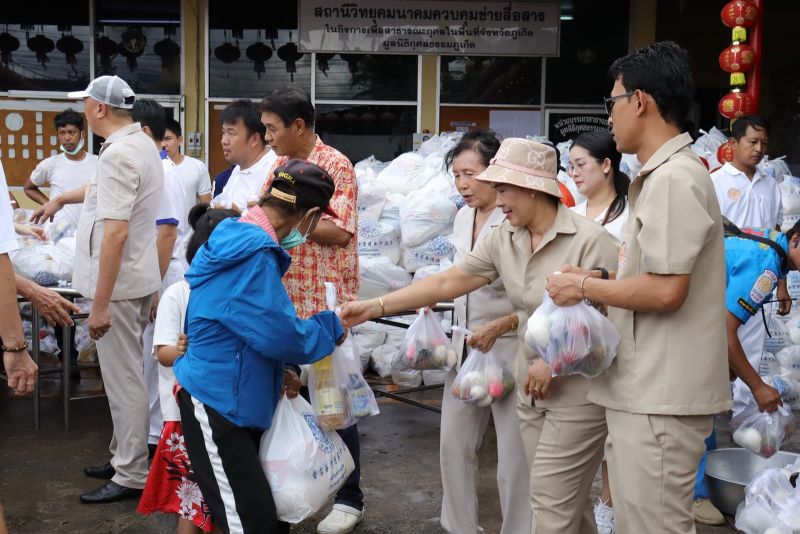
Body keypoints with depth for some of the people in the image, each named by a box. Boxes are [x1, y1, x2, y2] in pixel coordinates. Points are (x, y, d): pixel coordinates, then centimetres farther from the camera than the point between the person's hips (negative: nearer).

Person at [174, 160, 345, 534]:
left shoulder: (238, 242, 9)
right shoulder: (254, 258, -23)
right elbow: (282, 337, -22)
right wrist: (331, 328, -4)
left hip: (235, 399, 10)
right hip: (216, 403, -10)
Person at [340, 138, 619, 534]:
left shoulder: (589, 240, -16)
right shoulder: (502, 240, 3)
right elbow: (447, 282, 1)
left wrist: (556, 361, -20)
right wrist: (375, 307, -4)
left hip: (578, 393, -6)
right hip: (532, 392, 6)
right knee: (567, 501, 17)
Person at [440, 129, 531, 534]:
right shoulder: (463, 218, 8)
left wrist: (498, 327, -23)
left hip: (508, 349, -8)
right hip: (465, 345, 8)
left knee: (514, 458, 0)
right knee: (454, 445, 14)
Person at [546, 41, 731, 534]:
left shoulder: (673, 178, -17)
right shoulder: (665, 175, 16)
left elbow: (666, 291, -23)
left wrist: (585, 287, -11)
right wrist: (594, 279, 8)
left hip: (660, 398, -10)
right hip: (646, 390, 10)